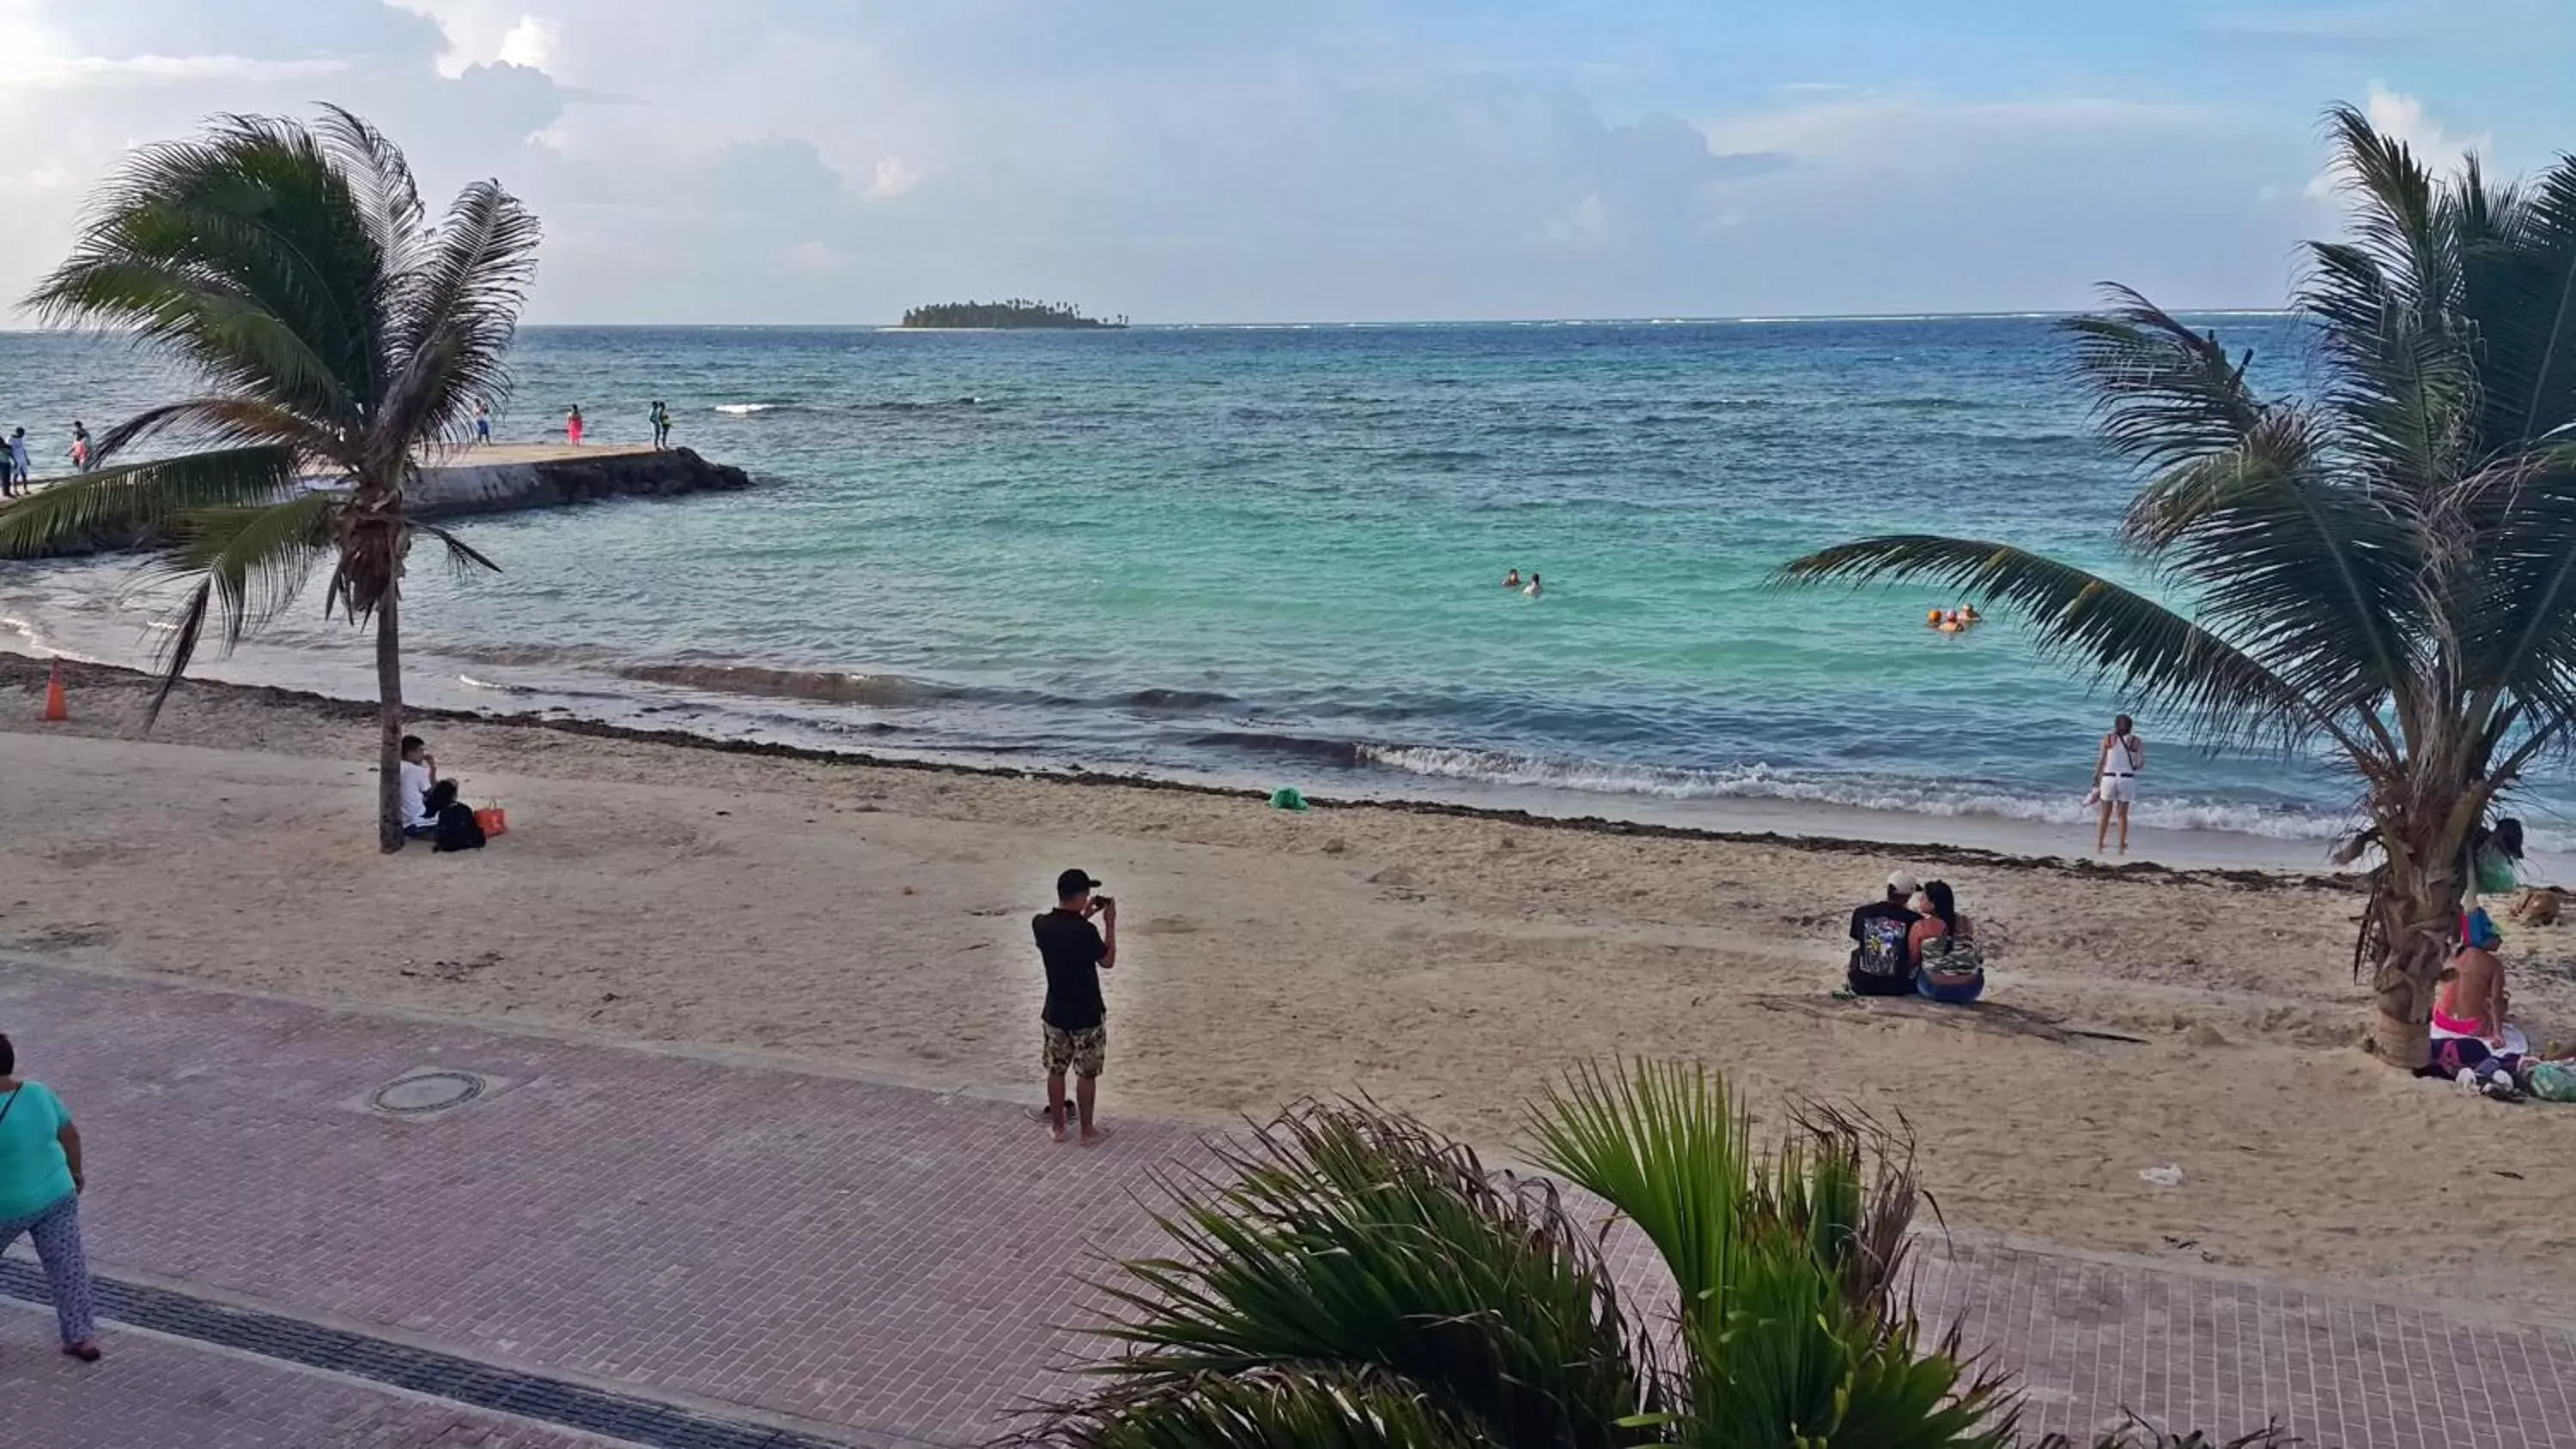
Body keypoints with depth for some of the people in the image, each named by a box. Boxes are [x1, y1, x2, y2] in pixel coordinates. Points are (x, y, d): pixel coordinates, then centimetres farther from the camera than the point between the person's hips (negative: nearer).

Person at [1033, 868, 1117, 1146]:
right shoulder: (1086, 931, -24)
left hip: (1055, 1013, 5)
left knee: (1056, 1071, 17)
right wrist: (1110, 924, -1)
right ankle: (1088, 1130, 19)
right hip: (1087, 1016, -5)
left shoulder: (1040, 924, -8)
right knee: (1086, 1074, 9)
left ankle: (1057, 1126, 28)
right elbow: (1108, 962, -7)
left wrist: (1084, 917, 13)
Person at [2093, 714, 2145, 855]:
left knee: (2105, 815, 9)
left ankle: (2099, 846, 8)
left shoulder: (2108, 738, 1)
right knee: (2122, 815, 9)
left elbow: (2101, 760, -2)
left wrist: (2096, 777, 7)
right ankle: (2121, 847, 10)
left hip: (2109, 777, 0)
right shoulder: (2136, 741, 2)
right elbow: (2141, 764, 2)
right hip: (2127, 779, 0)